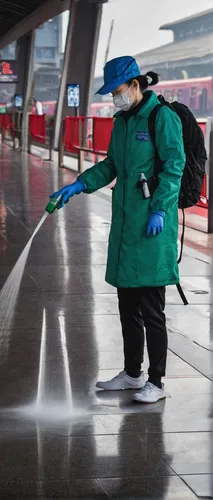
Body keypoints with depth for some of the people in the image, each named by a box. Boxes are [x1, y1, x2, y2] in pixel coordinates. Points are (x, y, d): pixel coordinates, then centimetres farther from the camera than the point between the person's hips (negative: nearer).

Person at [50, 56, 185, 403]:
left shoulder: (162, 117, -10)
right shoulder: (122, 121, 15)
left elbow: (174, 165, -14)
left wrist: (159, 209, -19)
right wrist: (80, 185, 8)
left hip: (152, 223, -8)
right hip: (125, 220, 8)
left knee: (150, 306, -4)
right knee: (127, 302, 14)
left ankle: (156, 382, 5)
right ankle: (132, 373, 27)